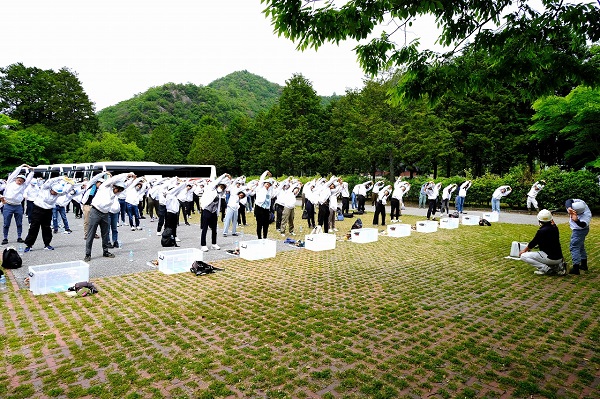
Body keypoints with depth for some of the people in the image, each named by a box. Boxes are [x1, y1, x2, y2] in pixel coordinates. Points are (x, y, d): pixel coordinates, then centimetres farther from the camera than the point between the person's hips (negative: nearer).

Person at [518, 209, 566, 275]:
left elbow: (533, 243, -3)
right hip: (559, 258, 8)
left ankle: (546, 269, -11)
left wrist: (524, 250, 12)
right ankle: (559, 265, 11)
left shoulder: (541, 231, -17)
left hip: (550, 258, -8)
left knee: (523, 256, -6)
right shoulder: (554, 228, 2)